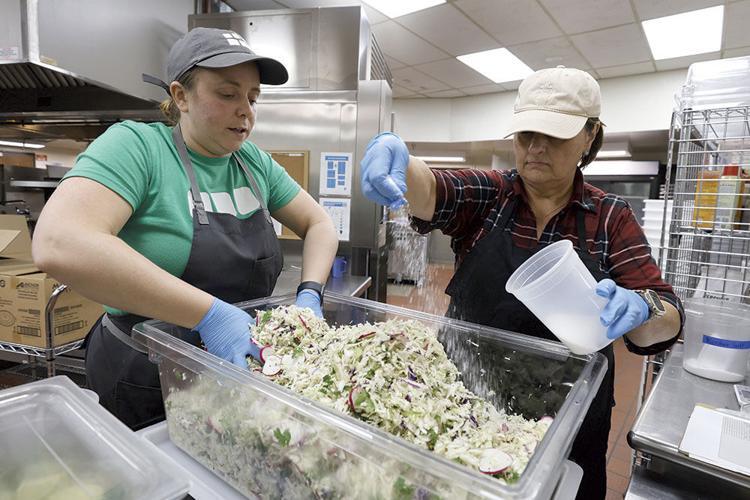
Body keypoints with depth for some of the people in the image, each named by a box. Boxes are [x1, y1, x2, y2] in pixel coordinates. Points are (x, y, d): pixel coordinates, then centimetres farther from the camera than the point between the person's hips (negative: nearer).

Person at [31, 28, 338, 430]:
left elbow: (319, 224, 3)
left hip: (244, 369, 5)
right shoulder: (137, 145, -16)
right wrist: (210, 315, -35)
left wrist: (309, 294, -15)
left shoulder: (255, 162, 0)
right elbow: (58, 246, -31)